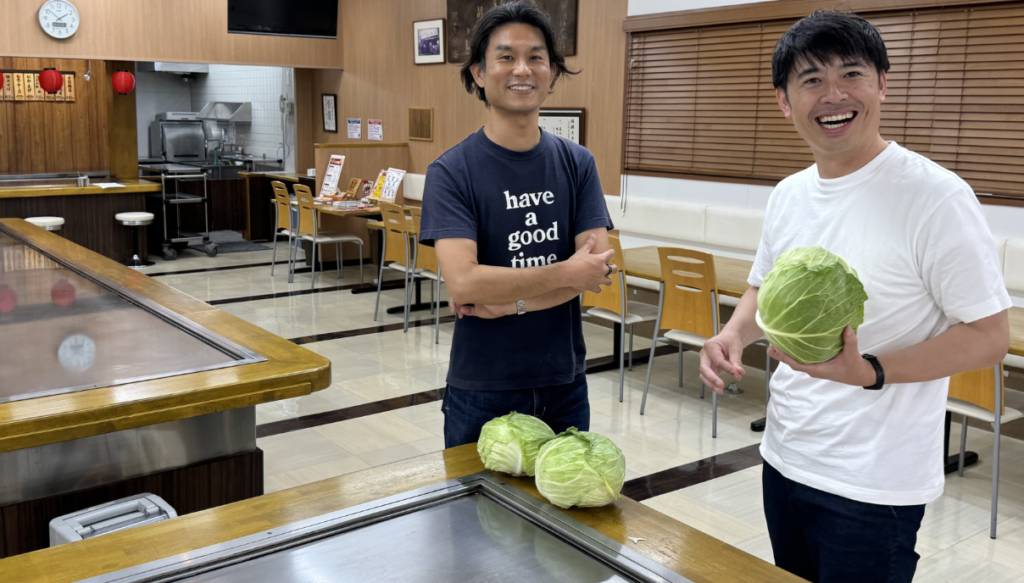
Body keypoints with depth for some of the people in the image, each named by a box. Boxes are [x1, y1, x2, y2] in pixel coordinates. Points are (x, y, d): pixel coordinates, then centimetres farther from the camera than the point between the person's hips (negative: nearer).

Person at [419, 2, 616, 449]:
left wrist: (508, 300, -17)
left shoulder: (576, 163, 1)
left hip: (564, 383, 4)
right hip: (482, 390, -3)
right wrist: (569, 273, -15)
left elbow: (598, 270, -7)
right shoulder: (451, 171, -10)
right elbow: (462, 281, -22)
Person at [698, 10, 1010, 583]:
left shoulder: (936, 197, -17)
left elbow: (989, 336, -15)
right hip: (784, 460, 7)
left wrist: (868, 373, -27)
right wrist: (734, 334, -3)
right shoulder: (788, 196, 4)